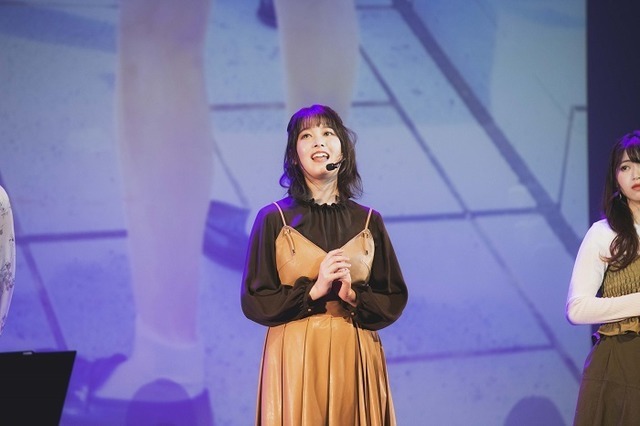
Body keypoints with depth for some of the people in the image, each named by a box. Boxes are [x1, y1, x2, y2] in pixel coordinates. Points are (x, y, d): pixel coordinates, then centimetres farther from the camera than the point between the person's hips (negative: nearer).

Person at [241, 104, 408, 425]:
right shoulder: (274, 219, 1)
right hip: (296, 361, -2)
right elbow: (255, 301, -3)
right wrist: (313, 290, -14)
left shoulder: (369, 221, 7)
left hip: (356, 362, 2)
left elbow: (394, 299, 6)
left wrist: (353, 295, -12)